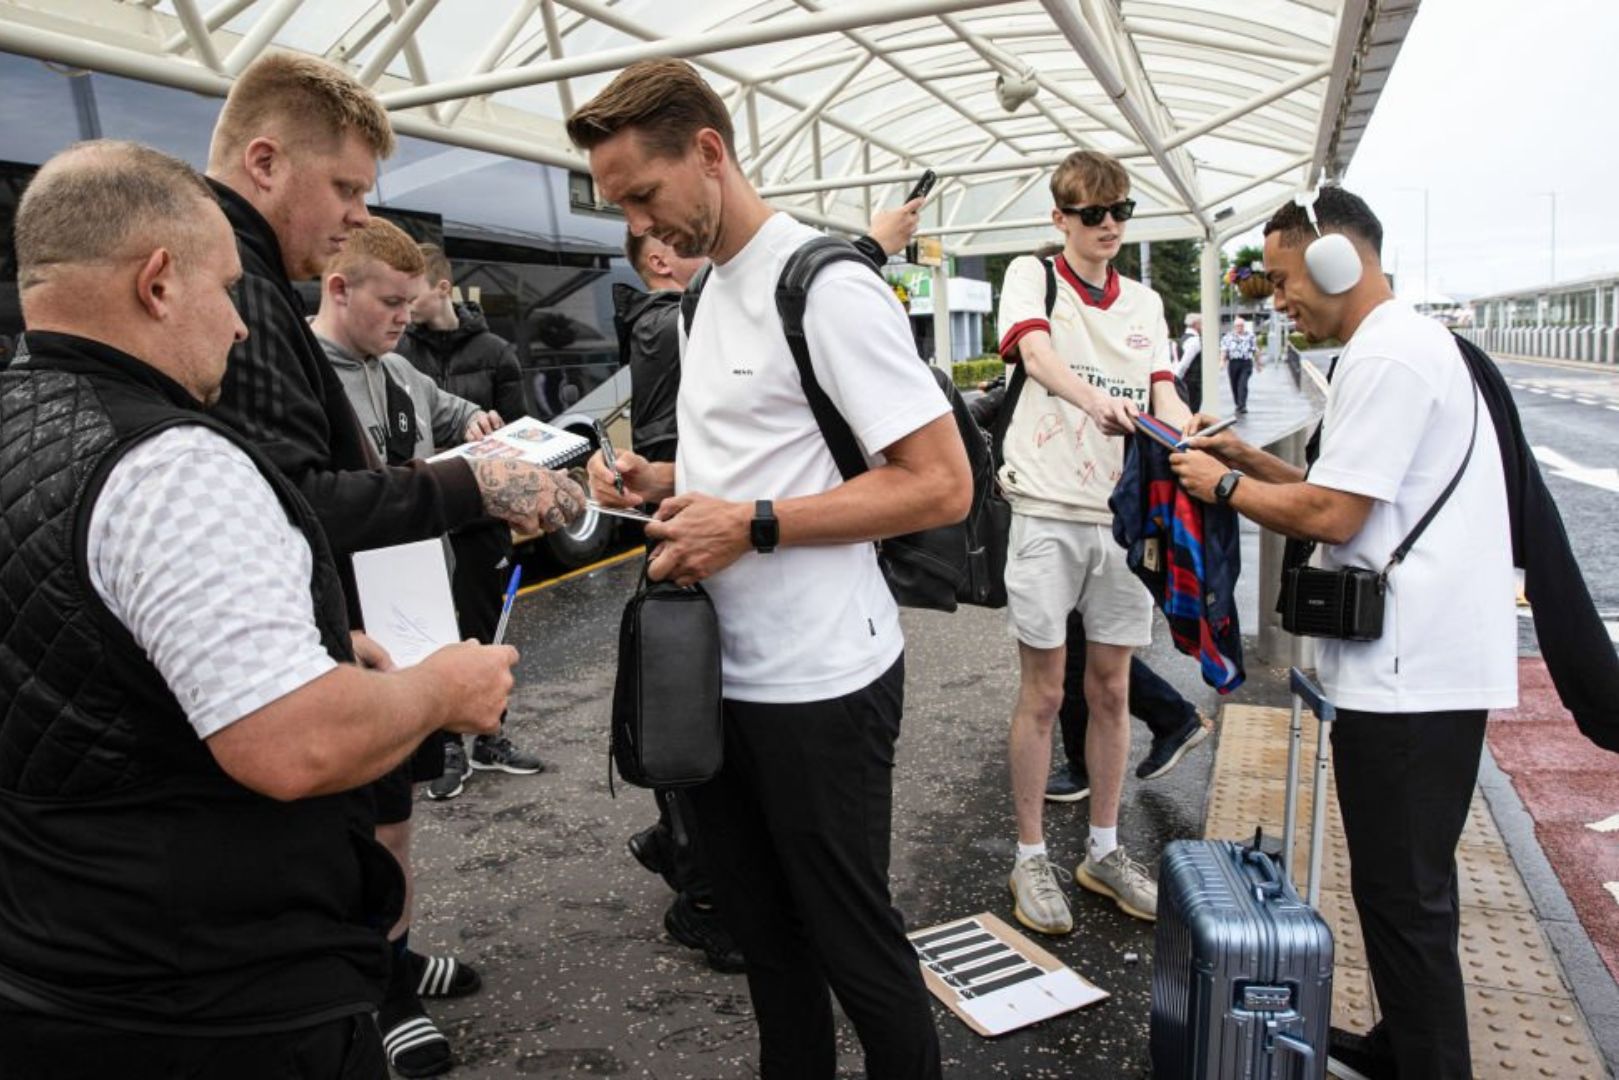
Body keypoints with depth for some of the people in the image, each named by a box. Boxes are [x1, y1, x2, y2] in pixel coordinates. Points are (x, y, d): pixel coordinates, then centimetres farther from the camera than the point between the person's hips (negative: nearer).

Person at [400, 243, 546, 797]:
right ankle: (448, 747, 21)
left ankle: (489, 739, 28)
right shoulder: (398, 352, -1)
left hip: (481, 517, 1)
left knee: (482, 632, 12)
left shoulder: (494, 352, 3)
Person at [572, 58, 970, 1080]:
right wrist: (663, 480, 4)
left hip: (818, 681, -8)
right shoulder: (712, 287, 13)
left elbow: (941, 483, -19)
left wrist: (751, 525, -21)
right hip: (727, 669, 8)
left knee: (852, 939, 9)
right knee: (763, 931, 20)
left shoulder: (825, 283, -14)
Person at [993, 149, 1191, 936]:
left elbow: (1164, 397, 5)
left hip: (1123, 511, 5)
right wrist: (1096, 402, -39)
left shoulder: (1144, 303, 16)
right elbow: (1037, 352, -19)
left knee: (1111, 688, 11)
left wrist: (1193, 433, -19)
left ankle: (1103, 851, 26)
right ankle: (1031, 859, 16)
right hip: (1049, 508, -4)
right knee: (1043, 692, 2)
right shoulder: (1032, 276, 2)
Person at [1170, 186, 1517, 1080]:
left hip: (1408, 671, -11)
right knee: (1408, 885, 20)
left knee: (1403, 897, 0)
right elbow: (1351, 492, 20)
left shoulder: (1386, 356, -15)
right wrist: (1248, 458, 12)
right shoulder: (1410, 342, 19)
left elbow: (1329, 515, -20)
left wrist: (1223, 484, -6)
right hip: (1423, 662, 11)